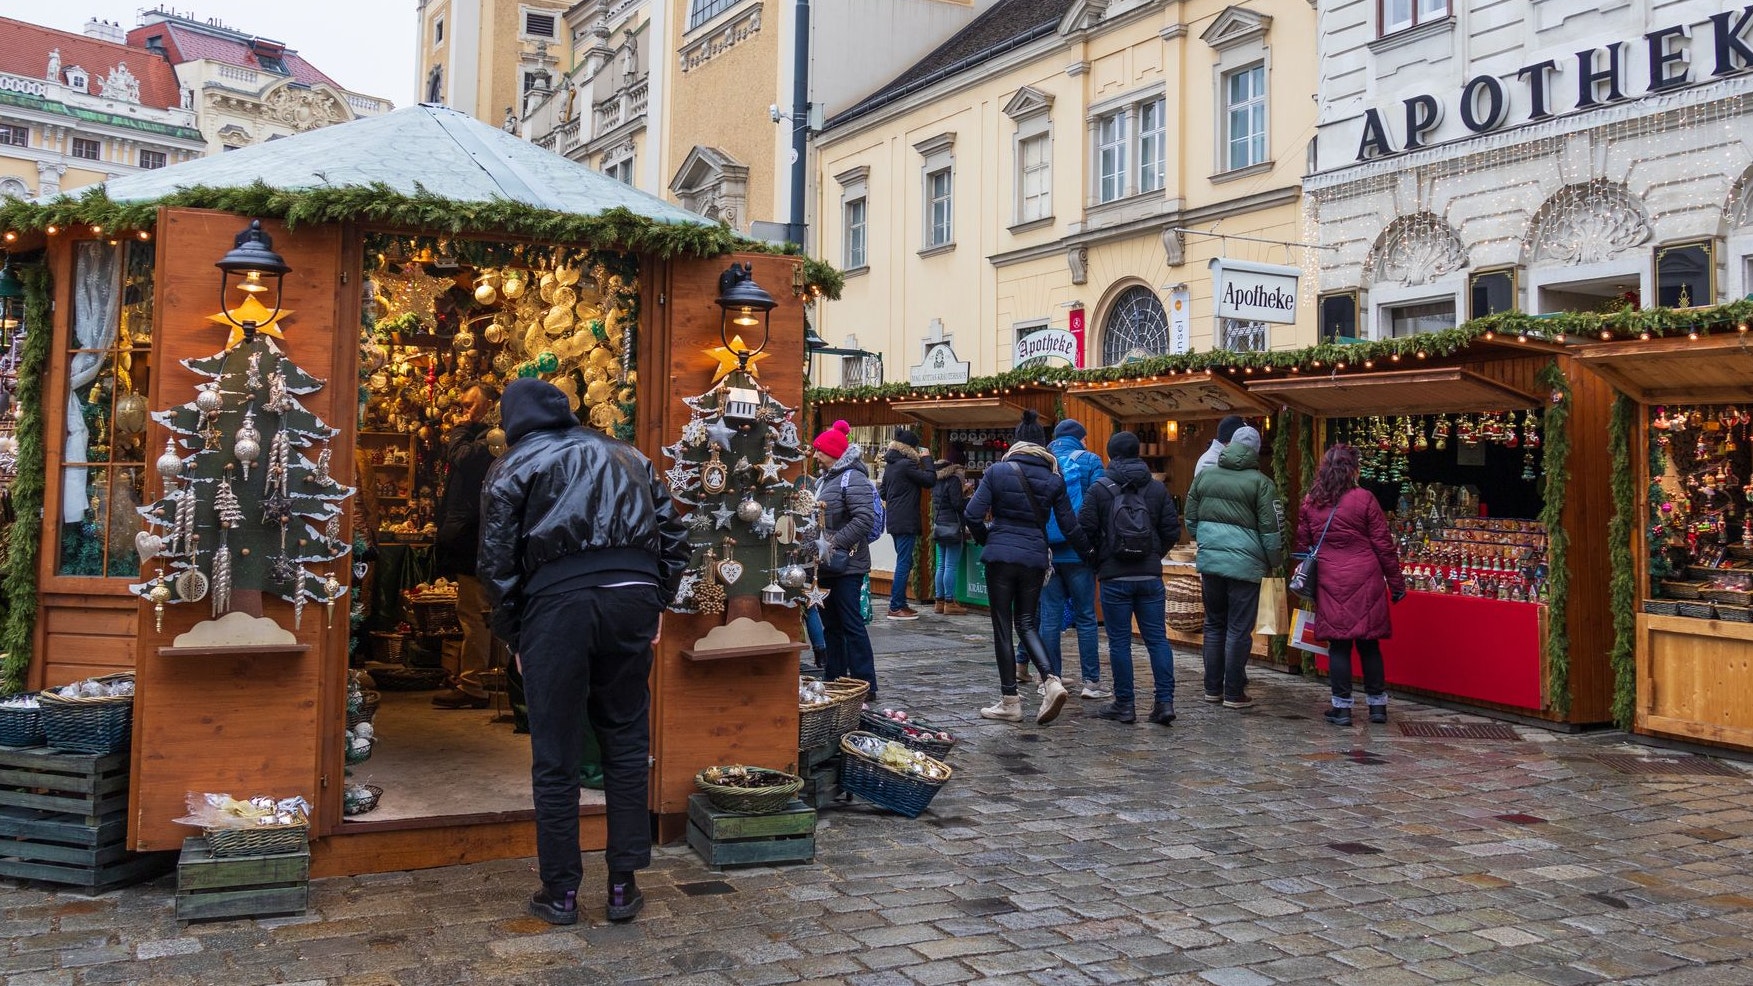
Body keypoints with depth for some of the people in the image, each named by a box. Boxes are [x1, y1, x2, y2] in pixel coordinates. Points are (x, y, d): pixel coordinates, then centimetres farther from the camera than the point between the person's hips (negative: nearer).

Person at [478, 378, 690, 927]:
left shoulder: (513, 467, 13)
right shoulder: (626, 456, 24)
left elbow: (496, 563, 5)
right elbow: (674, 537, 17)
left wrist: (514, 637, 12)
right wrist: (658, 604, 21)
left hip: (556, 599, -3)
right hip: (633, 595, 3)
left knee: (555, 756, 7)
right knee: (626, 744, 13)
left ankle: (560, 892, 16)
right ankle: (623, 887, 16)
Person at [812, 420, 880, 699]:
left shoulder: (853, 479, -13)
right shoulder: (823, 480, 16)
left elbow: (865, 519, -23)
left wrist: (834, 543, -23)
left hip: (847, 565, -9)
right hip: (826, 565, 9)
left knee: (851, 624, -7)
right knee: (831, 625, 14)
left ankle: (866, 686, -2)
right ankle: (833, 681, 22)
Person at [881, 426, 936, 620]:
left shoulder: (890, 465, 14)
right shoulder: (907, 464, -15)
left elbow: (883, 493, 21)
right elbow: (931, 480, -15)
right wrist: (926, 459, -4)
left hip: (895, 522, 10)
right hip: (906, 522, -10)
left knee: (904, 562, 16)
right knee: (904, 563, -6)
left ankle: (900, 604, 19)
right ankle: (896, 607, -5)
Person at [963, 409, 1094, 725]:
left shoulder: (998, 472, -3)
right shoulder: (1053, 479, 4)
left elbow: (972, 515, -8)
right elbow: (1070, 526, 6)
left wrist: (985, 539, 12)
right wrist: (1087, 556, 20)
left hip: (1000, 556, -3)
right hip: (1035, 558, 3)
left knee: (1003, 627, 4)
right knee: (1026, 624, 15)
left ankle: (1010, 701, 7)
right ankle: (1051, 681, -6)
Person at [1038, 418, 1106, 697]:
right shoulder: (1090, 461, 0)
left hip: (1046, 551, 2)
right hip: (1079, 551, -2)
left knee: (1050, 617, 7)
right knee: (1086, 617, 5)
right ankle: (1091, 682, 5)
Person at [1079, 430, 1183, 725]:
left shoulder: (1099, 490, -5)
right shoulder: (1157, 489, 5)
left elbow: (1084, 530, -7)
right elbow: (1172, 530, 4)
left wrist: (1096, 557, 11)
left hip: (1114, 577, -3)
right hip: (1151, 576, 3)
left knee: (1119, 642, 3)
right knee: (1157, 638, 7)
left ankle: (1124, 705, 7)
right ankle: (1165, 701, 3)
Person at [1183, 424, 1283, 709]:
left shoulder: (1204, 477, 7)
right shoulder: (1260, 483, -6)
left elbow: (1191, 520, 16)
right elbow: (1272, 530, -6)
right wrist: (1274, 562, 9)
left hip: (1209, 561, 4)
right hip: (1244, 564, -4)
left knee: (1214, 624, 15)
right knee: (1239, 629, 3)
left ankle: (1212, 688, 20)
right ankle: (1234, 693, 7)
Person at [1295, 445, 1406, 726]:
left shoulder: (1310, 503, 6)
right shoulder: (1364, 499, -4)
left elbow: (1303, 547, 12)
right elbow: (1384, 545, -2)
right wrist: (1396, 583, 5)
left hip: (1329, 583, 2)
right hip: (1365, 581, -2)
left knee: (1338, 644, 5)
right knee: (1369, 642, 8)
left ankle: (1342, 707, 6)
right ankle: (1377, 705, 16)